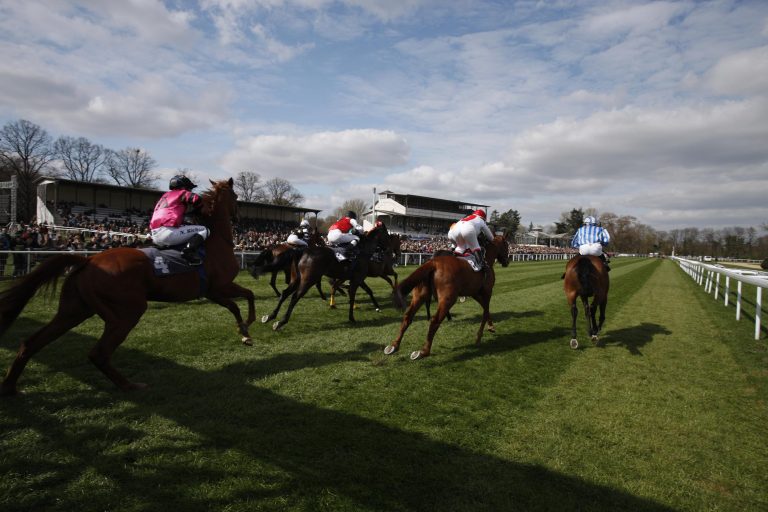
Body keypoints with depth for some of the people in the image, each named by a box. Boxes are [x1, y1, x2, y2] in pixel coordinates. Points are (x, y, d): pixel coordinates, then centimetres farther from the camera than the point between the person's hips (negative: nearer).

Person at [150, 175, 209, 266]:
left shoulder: (165, 195, 31)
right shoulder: (182, 193, 6)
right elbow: (196, 199, -12)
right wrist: (197, 209, 10)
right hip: (167, 232, -9)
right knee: (204, 231, -6)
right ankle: (189, 249, -30)